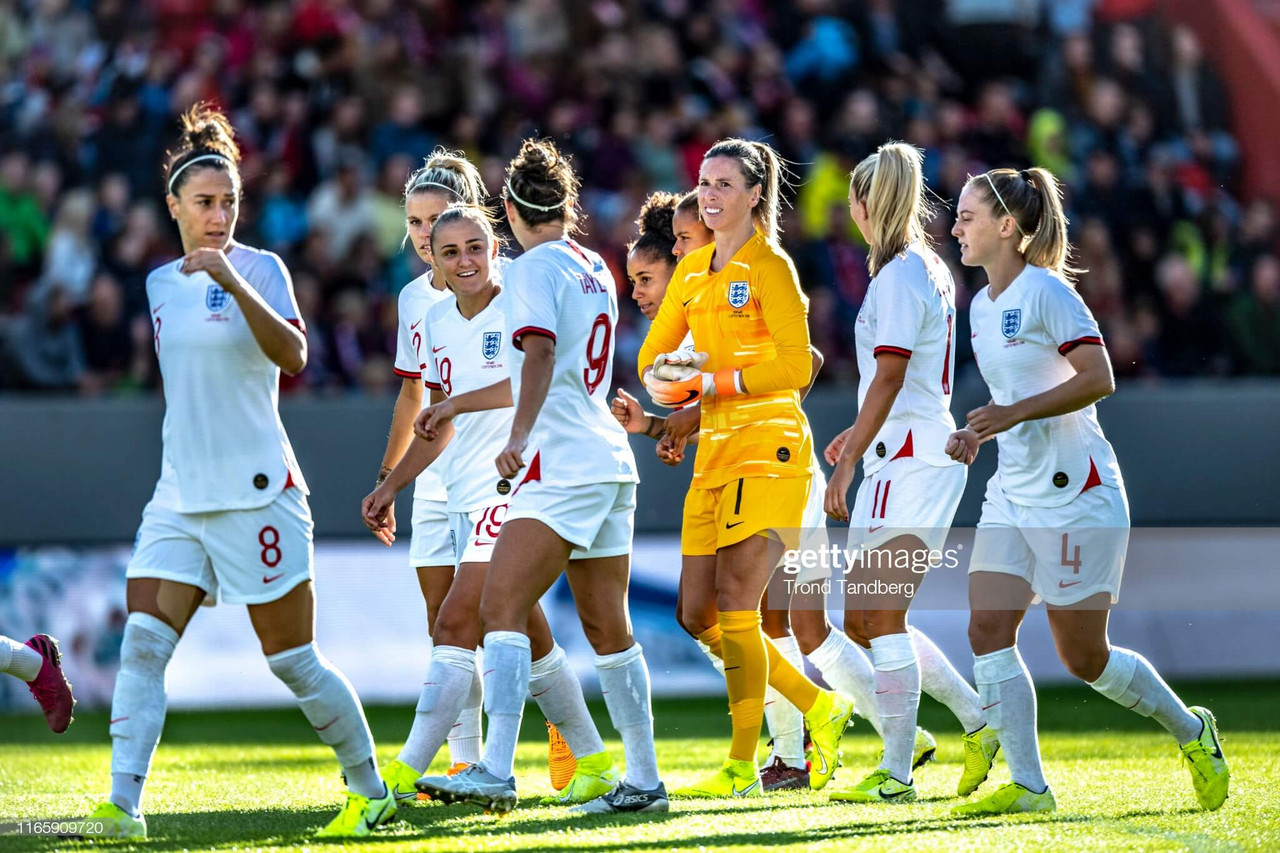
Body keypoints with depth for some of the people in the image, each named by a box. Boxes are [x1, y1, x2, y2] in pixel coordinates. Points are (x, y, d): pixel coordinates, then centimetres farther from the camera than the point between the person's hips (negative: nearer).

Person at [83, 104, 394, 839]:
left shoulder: (259, 268, -6)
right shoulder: (161, 283, 12)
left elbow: (292, 355, -22)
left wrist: (236, 283, -32)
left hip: (256, 494, -5)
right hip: (180, 495, 5)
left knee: (293, 660, 0)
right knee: (143, 642, -12)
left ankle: (372, 791, 17)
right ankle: (124, 805, -17)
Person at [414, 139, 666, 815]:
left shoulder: (533, 269, -7)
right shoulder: (594, 269, 19)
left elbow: (540, 356, -23)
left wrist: (519, 437, -35)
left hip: (561, 468, -9)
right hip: (608, 464, 9)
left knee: (501, 608, -15)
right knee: (607, 628, 12)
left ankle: (495, 771, -27)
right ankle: (644, 780, 14)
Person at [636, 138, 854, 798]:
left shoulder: (769, 266, -6)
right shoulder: (693, 271, 16)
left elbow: (796, 366, -14)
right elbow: (653, 361, 18)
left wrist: (712, 380, -16)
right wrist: (674, 381, -4)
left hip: (768, 450, -8)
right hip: (715, 452, 8)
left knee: (735, 606, -10)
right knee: (699, 612, 4)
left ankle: (742, 767, -4)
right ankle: (819, 707, 19)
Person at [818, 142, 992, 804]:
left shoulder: (898, 274, -12)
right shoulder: (928, 270, 17)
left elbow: (889, 377, -19)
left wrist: (847, 467, -20)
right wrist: (860, 434, 33)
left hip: (908, 463, -10)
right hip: (912, 457, 10)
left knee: (880, 621, -9)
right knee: (864, 622, 12)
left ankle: (896, 774, -10)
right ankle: (980, 724, 14)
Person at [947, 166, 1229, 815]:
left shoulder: (1047, 292, -13)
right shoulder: (982, 306, 13)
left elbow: (1098, 378, -21)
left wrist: (1015, 413, -24)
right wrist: (976, 434, 8)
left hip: (1074, 494, -8)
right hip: (1012, 492, 8)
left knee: (1083, 657, -1)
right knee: (987, 631, -7)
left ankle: (1191, 732, 22)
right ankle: (1027, 787, -3)